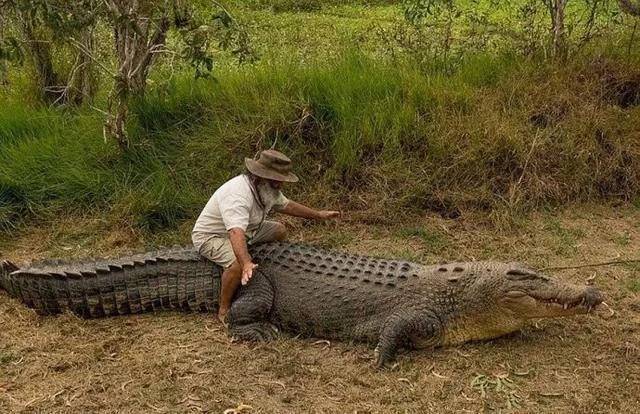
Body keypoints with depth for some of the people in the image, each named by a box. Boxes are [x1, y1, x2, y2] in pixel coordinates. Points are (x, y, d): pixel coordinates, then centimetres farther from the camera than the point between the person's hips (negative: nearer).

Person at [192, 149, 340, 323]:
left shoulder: (268, 189, -5)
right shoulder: (238, 194, -36)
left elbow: (286, 205, 15)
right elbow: (236, 232, -50)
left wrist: (319, 215, 19)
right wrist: (246, 263, -64)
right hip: (210, 236, -10)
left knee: (279, 230, 8)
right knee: (239, 262, -36)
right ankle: (224, 310, -15)